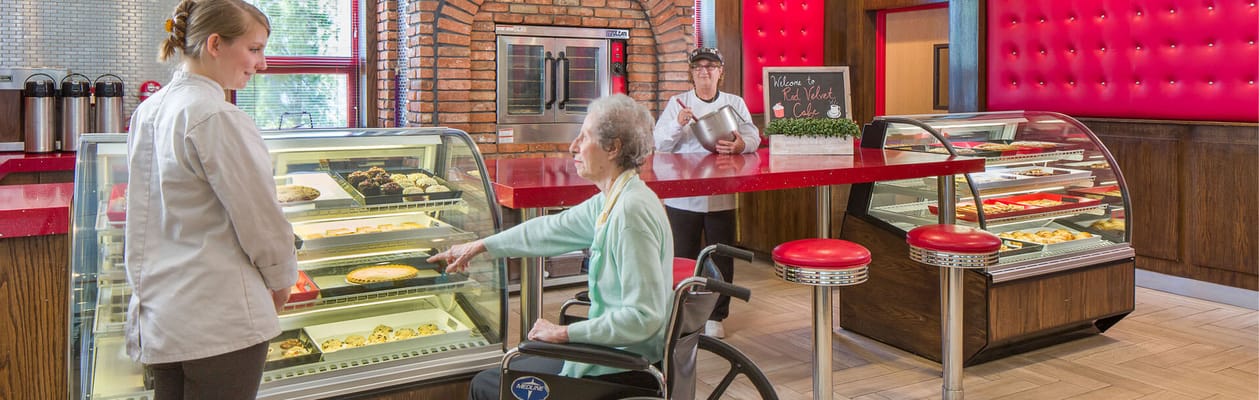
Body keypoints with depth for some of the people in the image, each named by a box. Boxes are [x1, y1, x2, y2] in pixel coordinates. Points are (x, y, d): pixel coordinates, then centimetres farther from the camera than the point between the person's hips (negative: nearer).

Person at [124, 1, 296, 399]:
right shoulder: (216, 118, -18)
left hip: (158, 310, 9)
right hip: (219, 319, -8)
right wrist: (281, 278, 2)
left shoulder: (149, 111, 8)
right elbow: (259, 215, -14)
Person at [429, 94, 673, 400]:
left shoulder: (631, 210, -26)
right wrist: (479, 246, 25)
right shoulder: (612, 201, 4)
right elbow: (553, 229, 17)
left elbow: (644, 317, -28)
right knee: (510, 367, 25)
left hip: (624, 372, -9)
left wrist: (564, 333, -20)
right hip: (616, 350, 9)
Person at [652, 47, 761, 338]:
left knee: (721, 257, 5)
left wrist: (740, 145, -22)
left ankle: (716, 316, 20)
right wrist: (678, 124, -17)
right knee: (683, 257, 4)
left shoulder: (735, 103, 11)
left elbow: (753, 137, 0)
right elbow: (659, 144, 1)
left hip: (721, 196, 1)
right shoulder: (677, 103, 7)